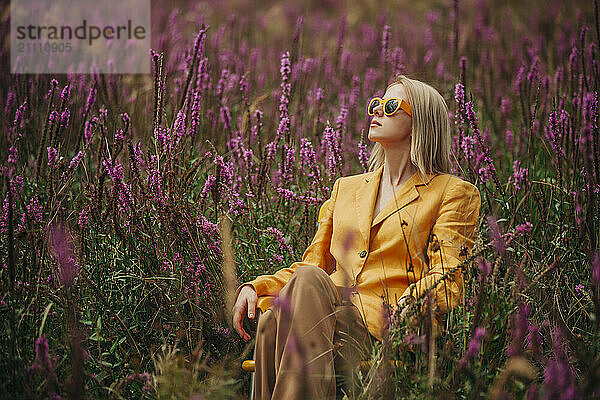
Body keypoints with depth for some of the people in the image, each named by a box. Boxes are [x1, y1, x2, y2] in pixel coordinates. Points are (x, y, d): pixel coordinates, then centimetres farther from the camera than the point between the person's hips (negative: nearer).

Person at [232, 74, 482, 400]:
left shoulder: (452, 193, 10)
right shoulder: (346, 187, 28)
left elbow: (446, 287, -2)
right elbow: (314, 262, 25)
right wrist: (255, 287, 5)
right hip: (333, 315, 4)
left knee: (308, 281, -34)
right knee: (271, 322, -32)